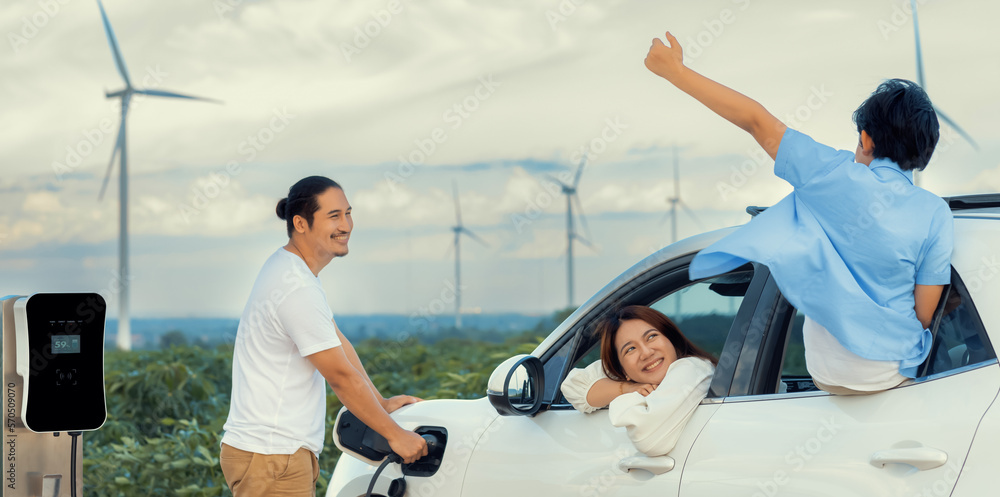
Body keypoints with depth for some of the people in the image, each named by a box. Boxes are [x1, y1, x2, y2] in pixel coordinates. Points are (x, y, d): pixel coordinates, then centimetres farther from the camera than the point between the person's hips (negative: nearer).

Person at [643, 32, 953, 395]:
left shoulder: (837, 177, -14)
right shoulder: (935, 214, -11)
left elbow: (756, 121, -10)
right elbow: (924, 314, -8)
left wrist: (675, 70, -5)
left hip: (827, 370, 0)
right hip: (893, 373, 0)